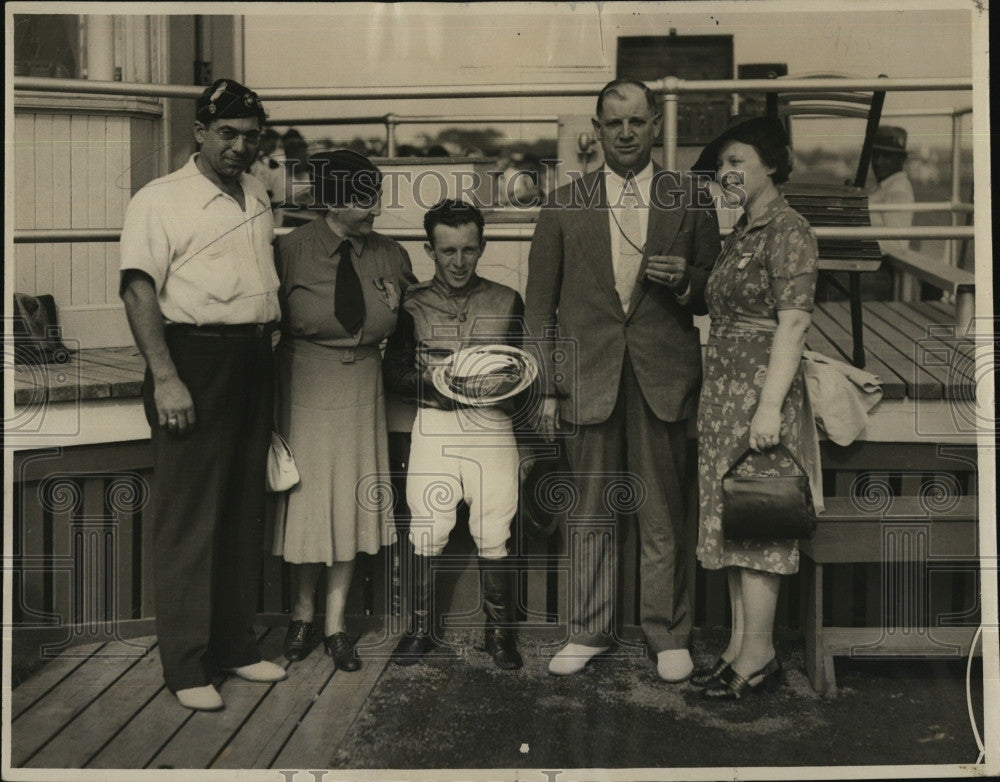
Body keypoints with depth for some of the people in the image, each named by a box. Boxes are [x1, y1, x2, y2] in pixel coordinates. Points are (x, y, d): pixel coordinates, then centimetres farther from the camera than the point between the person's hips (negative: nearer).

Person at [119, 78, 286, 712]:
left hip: (255, 362, 7)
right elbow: (140, 290, -12)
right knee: (189, 515, -4)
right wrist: (165, 377, -21)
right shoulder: (160, 200, -4)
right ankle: (186, 665, 4)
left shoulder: (258, 198, 17)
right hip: (196, 358, -7)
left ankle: (236, 644, 23)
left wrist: (270, 338, 15)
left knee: (245, 509, 11)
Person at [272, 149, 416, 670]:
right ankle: (303, 613, 27)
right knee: (307, 499, 5)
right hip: (304, 386, -3)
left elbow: (405, 329, 18)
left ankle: (335, 622, 19)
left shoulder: (390, 256, 3)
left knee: (350, 501, 6)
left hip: (363, 388, 3)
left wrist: (397, 306, -1)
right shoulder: (292, 250, -7)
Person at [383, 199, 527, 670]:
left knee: (494, 534, -2)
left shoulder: (507, 302, 10)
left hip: (493, 425, 0)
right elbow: (393, 370, 7)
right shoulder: (413, 303, 9)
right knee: (425, 531, -1)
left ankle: (499, 631, 11)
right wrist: (430, 379, -11)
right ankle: (420, 628, 14)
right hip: (434, 424, 0)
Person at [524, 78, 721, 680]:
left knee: (664, 517, 4)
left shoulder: (692, 200, 8)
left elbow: (716, 292, 12)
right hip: (587, 380, 1)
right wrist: (547, 388, 3)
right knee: (589, 516, 8)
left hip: (664, 380, 0)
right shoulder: (565, 205, 9)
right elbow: (540, 305, 9)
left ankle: (669, 636, 19)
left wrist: (686, 280, -11)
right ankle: (588, 632, 22)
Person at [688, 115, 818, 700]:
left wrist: (771, 405, -23)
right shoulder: (742, 234, 17)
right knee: (731, 519, 10)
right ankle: (741, 645, 17)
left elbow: (793, 322, -18)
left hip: (760, 390, -9)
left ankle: (759, 654, 4)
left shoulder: (787, 229, -10)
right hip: (724, 391, 9)